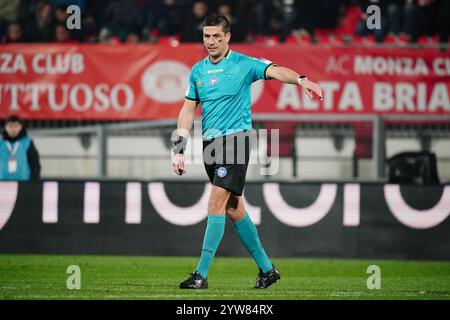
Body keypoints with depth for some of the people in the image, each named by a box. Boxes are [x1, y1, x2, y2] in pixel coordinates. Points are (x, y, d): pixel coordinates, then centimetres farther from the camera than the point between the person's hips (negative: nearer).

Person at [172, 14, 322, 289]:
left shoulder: (243, 64, -5)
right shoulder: (197, 71, 12)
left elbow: (276, 71, -21)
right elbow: (188, 111, 15)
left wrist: (301, 80, -41)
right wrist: (179, 150, 8)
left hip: (235, 140, -6)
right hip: (210, 143, 6)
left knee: (216, 202, -15)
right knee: (233, 208, 9)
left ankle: (202, 274, -14)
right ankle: (266, 268, 21)